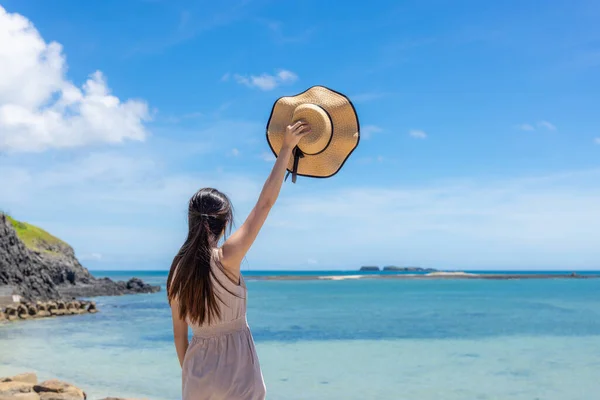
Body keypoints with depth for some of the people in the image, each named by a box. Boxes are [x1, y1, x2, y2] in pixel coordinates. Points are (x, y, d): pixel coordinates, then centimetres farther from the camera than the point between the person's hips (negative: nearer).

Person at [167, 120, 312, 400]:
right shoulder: (225, 259, -18)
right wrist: (287, 148, -9)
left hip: (197, 374, 4)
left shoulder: (178, 270, -4)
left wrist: (188, 376, 17)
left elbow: (179, 335, 3)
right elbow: (264, 203, -15)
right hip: (235, 375, -4)